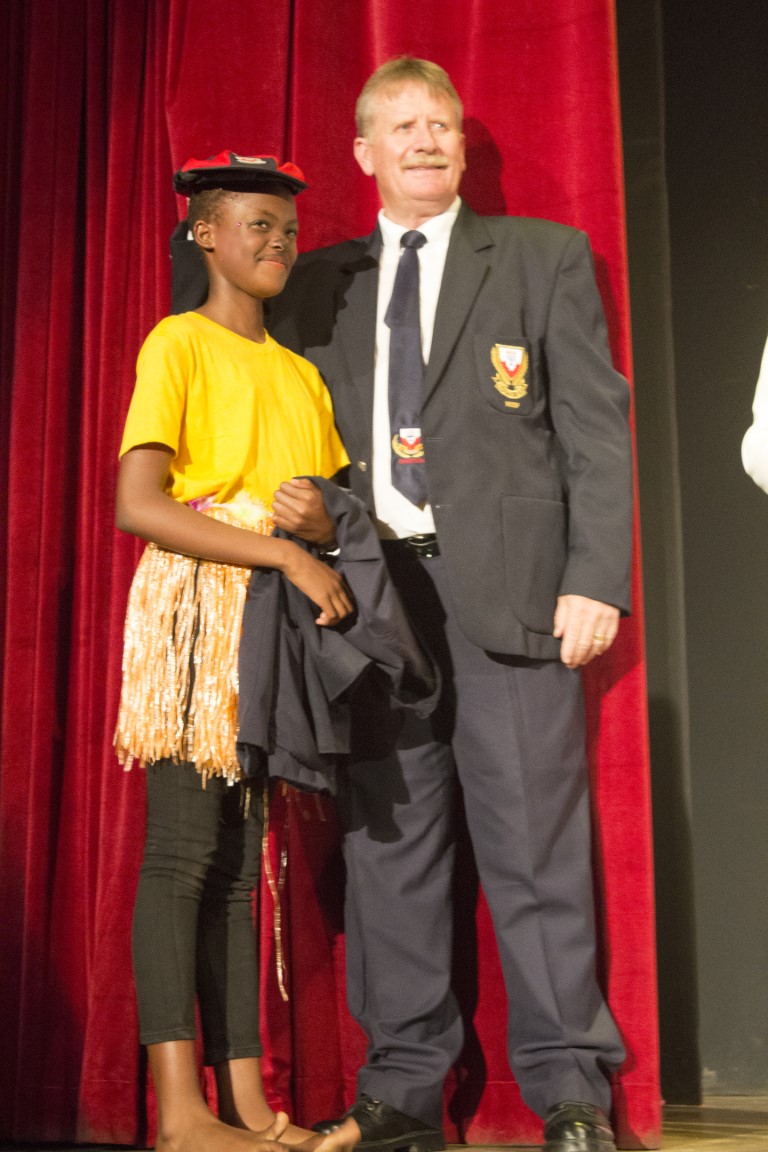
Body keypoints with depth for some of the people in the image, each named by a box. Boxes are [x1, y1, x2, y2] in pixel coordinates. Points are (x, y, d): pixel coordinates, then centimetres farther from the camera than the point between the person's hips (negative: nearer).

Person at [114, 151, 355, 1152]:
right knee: (183, 849, -9)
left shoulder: (300, 372, 20)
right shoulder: (178, 344, 0)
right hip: (196, 604, -6)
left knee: (239, 860, 5)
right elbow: (137, 505, -12)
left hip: (281, 617, 6)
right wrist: (287, 554, -16)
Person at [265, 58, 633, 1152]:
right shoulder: (319, 285, 16)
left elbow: (597, 428, 2)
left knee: (534, 843, -3)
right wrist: (301, 508, -1)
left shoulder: (547, 257, 8)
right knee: (386, 843, 5)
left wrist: (595, 578, -7)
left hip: (508, 586, -3)